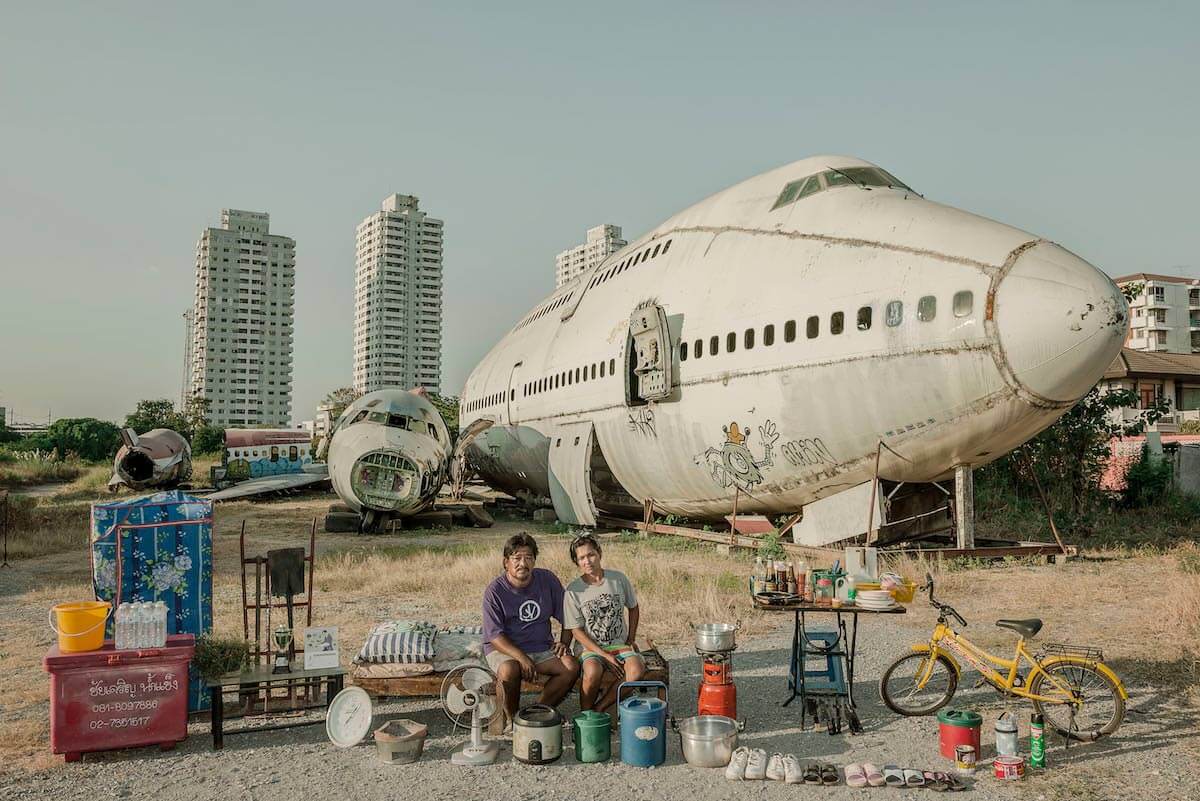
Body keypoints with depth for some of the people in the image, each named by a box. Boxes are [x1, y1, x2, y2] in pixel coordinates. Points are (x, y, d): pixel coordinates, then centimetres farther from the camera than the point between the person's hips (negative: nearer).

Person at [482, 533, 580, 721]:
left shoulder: (548, 580, 0)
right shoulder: (495, 590, -11)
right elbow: (494, 636, -15)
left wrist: (564, 643, -6)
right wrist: (521, 657, -27)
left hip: (542, 648, 4)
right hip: (504, 649, -4)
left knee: (572, 666, -20)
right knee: (510, 671, -35)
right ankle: (513, 719, -9)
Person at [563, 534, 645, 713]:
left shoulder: (618, 579, 0)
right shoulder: (573, 590, -7)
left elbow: (633, 608, 16)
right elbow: (577, 631, -6)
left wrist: (631, 639, 7)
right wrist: (604, 655, -14)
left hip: (620, 644, 3)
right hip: (590, 647, -2)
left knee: (637, 669, -28)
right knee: (593, 672, -35)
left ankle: (599, 708, -13)